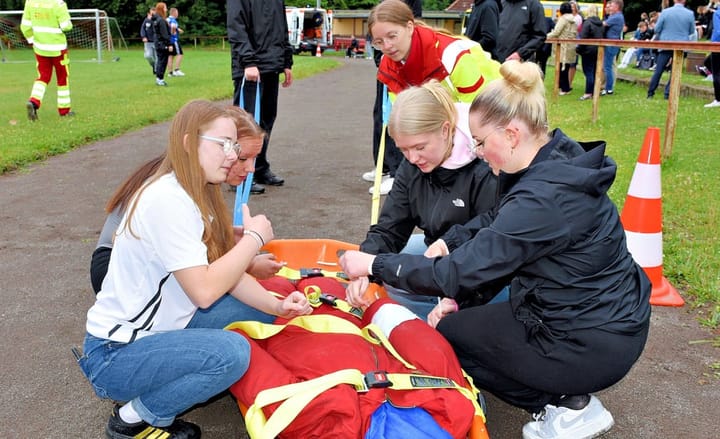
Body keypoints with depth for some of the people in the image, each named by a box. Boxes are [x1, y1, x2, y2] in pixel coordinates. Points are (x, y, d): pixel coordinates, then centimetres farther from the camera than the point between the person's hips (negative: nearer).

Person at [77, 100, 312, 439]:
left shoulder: (198, 195, 4)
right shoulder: (167, 200, -25)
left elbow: (226, 273, 3)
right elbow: (204, 291, -29)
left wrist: (276, 306, -13)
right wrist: (254, 237, -17)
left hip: (158, 327, 9)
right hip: (114, 356, -9)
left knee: (259, 311, 3)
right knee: (232, 352, -28)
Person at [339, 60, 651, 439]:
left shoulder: (543, 198, -29)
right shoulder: (559, 160, -1)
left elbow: (455, 274, -26)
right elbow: (498, 221, 12)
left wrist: (375, 265, -14)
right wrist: (448, 242, -3)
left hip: (592, 347, -9)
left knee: (447, 335, 5)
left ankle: (566, 404, 5)